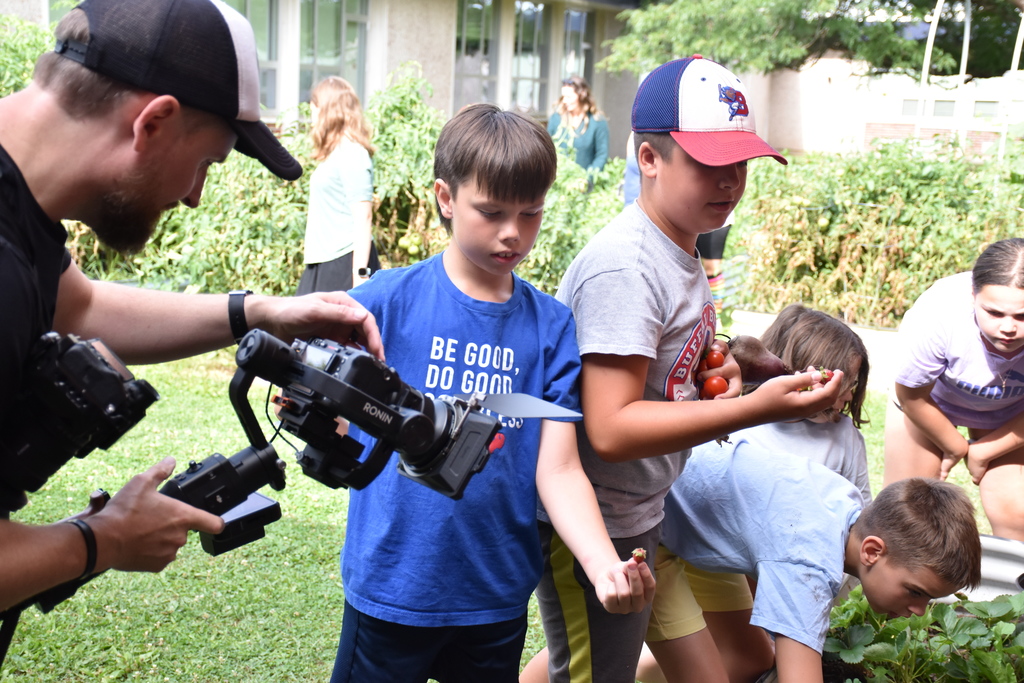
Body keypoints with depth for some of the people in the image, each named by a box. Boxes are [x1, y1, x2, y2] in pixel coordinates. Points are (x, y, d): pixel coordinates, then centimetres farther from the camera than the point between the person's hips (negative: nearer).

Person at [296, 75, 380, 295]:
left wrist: (360, 274, -21)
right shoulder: (335, 154, 17)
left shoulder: (351, 153, -10)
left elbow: (363, 217, -17)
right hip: (324, 263, 9)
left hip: (345, 264, -9)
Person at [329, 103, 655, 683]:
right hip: (392, 590, -2)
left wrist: (604, 564, -21)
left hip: (499, 597, 3)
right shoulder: (390, 300, -9)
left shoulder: (551, 324, -1)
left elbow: (559, 468, -6)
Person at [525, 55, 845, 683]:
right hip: (590, 532, -10)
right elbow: (610, 430, -31)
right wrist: (757, 408, -35)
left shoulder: (682, 251, 5)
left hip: (638, 514, 10)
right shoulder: (625, 267, -26)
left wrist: (712, 373, -2)